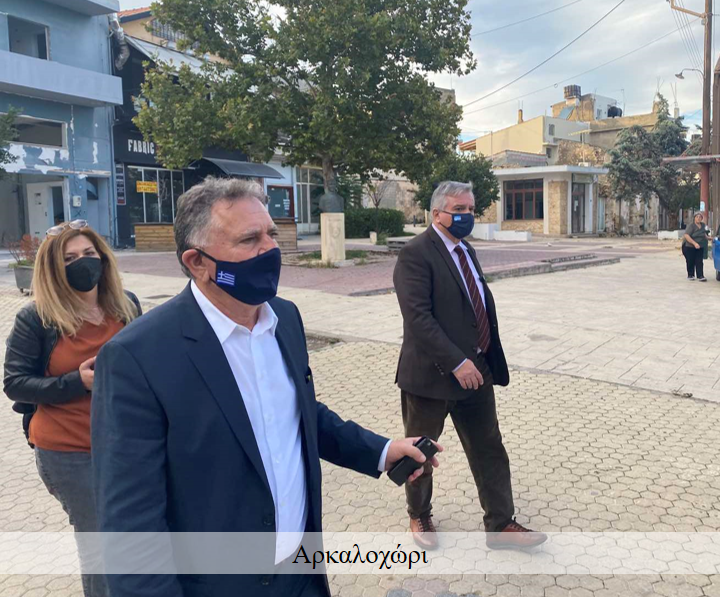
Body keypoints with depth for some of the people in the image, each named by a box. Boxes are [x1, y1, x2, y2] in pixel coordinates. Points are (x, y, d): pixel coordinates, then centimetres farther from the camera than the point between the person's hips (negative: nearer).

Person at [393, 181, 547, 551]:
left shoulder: (467, 251, 12)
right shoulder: (416, 254, -16)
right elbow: (418, 317, -24)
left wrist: (484, 360, 10)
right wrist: (456, 362, -26)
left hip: (475, 369, 7)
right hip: (432, 373, -7)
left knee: (489, 450, 12)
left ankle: (500, 525, 26)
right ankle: (420, 516, 35)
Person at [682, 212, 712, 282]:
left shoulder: (703, 225, 7)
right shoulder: (691, 225, -14)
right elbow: (686, 236, -24)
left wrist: (707, 237, 9)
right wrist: (694, 243, -30)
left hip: (700, 247, 5)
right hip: (689, 246, -5)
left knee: (699, 262, -3)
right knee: (690, 262, 4)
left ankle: (700, 276, -6)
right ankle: (690, 275, 19)